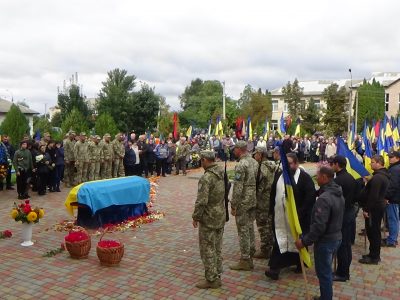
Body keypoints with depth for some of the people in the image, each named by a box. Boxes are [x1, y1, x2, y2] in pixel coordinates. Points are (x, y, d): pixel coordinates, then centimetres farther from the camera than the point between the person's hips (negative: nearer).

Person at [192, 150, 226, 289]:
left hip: (208, 218, -8)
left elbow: (201, 201, -24)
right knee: (217, 248, 18)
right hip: (221, 216, 8)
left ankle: (211, 279, 14)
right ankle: (217, 276, 29)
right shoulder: (222, 172, 3)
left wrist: (195, 217, -12)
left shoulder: (206, 177, -23)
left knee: (207, 249, 5)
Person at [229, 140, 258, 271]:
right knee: (250, 228, 17)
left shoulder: (241, 165, -17)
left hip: (243, 202, -8)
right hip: (254, 201, 8)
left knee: (243, 230, 1)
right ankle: (250, 258, 29)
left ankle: (244, 261, 9)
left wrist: (233, 205, -14)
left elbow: (238, 187, -20)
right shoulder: (255, 162, 9)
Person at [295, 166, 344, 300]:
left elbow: (319, 226, -29)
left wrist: (304, 241, -20)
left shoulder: (324, 198, -27)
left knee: (323, 273, 5)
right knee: (327, 271, 22)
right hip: (336, 237, 9)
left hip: (325, 241, -9)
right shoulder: (340, 195, 4)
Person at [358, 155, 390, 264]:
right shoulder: (384, 175, 11)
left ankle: (373, 257, 8)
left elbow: (373, 196, -25)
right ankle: (374, 254, 28)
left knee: (372, 232, -1)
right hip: (379, 206, 10)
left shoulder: (377, 177, -23)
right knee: (375, 231, 17)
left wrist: (366, 209, -20)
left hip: (374, 208, -10)